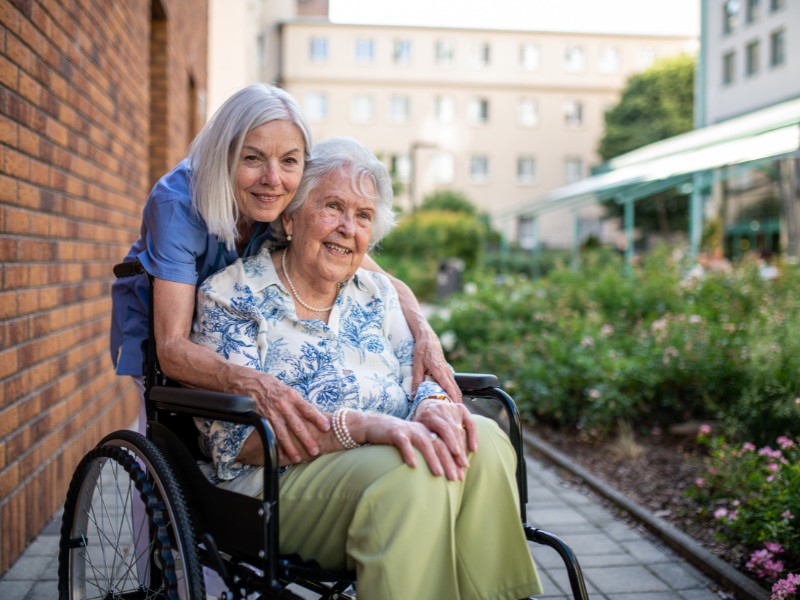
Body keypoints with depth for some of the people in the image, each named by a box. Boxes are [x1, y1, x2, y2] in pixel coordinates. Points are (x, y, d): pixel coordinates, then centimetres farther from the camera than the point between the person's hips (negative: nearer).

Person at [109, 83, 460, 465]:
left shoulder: (300, 206, -23)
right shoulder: (177, 204, -35)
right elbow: (172, 348, -42)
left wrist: (425, 336, -40)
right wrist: (250, 383, -62)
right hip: (156, 328, -3)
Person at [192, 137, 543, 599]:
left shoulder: (377, 294, 17)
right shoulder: (231, 296, -1)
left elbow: (416, 381, 14)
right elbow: (235, 435, -12)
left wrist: (432, 403, -14)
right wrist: (361, 426, -26)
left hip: (382, 460, 6)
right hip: (277, 480, -5)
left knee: (484, 441, -22)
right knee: (412, 471, -32)